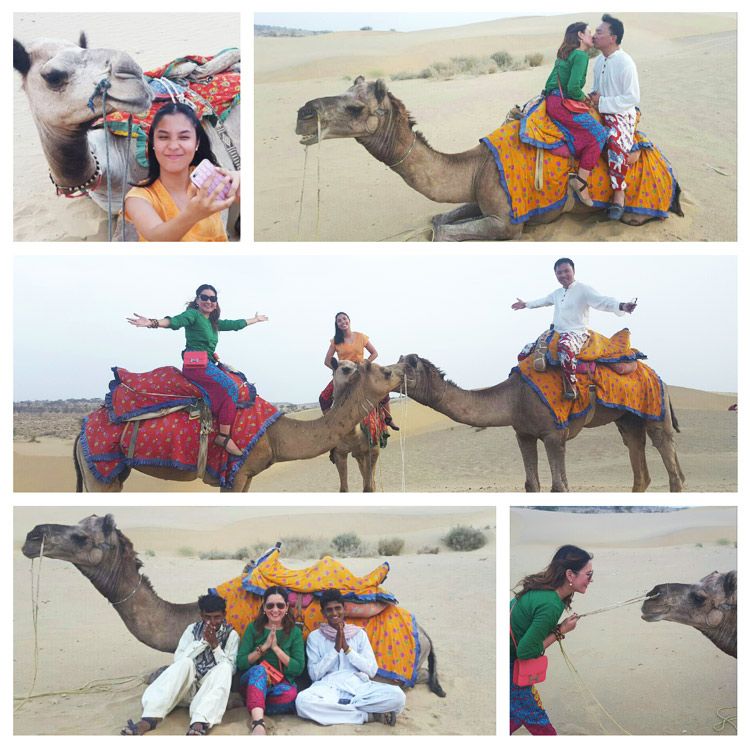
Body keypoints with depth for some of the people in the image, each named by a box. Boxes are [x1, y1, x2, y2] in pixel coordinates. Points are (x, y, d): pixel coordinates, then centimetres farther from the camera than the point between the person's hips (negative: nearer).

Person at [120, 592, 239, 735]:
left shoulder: (231, 635, 5)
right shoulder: (192, 629, 9)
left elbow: (230, 669, -6)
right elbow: (178, 658, -4)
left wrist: (215, 645, -16)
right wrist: (203, 641, -13)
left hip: (212, 688, -1)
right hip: (187, 686, 1)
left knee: (224, 668, -33)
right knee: (185, 663, -31)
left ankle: (199, 723, -54)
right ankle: (149, 718, -46)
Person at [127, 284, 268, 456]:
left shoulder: (214, 322, 22)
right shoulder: (193, 315, -3)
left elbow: (236, 324, 36)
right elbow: (175, 321, -21)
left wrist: (255, 319, 50)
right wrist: (152, 322, -41)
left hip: (208, 364, 10)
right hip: (195, 364, -10)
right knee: (230, 386, -23)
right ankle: (224, 436, -26)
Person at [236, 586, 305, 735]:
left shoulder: (295, 632, 4)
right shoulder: (253, 628, 5)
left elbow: (298, 669, -6)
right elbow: (241, 663, -3)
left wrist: (276, 647, -14)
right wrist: (264, 647, -14)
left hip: (281, 684, 0)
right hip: (252, 680, 0)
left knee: (291, 694, -37)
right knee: (259, 669, -37)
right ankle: (258, 723, -56)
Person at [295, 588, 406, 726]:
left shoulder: (359, 633, 14)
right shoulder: (315, 636, 11)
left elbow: (372, 671, 5)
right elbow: (314, 674, 0)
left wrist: (347, 648, -4)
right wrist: (336, 648, -6)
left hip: (358, 686, 0)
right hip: (329, 688, 0)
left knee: (397, 696, -27)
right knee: (303, 700, -37)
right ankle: (369, 714, -24)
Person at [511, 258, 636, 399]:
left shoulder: (583, 290, -7)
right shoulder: (557, 293, 18)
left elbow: (603, 301, -21)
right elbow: (543, 301, 39)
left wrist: (621, 306, -40)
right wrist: (526, 304, 52)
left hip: (577, 332, -9)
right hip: (557, 333, 9)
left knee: (565, 346, -42)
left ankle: (571, 387, -38)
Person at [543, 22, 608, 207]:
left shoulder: (564, 55, 20)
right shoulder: (581, 55, -9)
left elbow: (551, 82, 23)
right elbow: (573, 88, -19)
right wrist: (584, 98, 1)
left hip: (552, 100, 10)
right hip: (561, 104, -10)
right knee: (598, 133, -8)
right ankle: (581, 180, -13)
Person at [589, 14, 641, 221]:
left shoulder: (625, 63, -16)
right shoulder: (599, 61, 9)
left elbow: (633, 98, -18)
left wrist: (602, 102, -18)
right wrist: (592, 98, -2)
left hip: (621, 114, -9)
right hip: (601, 112, 9)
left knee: (615, 141, -35)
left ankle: (619, 196, -29)